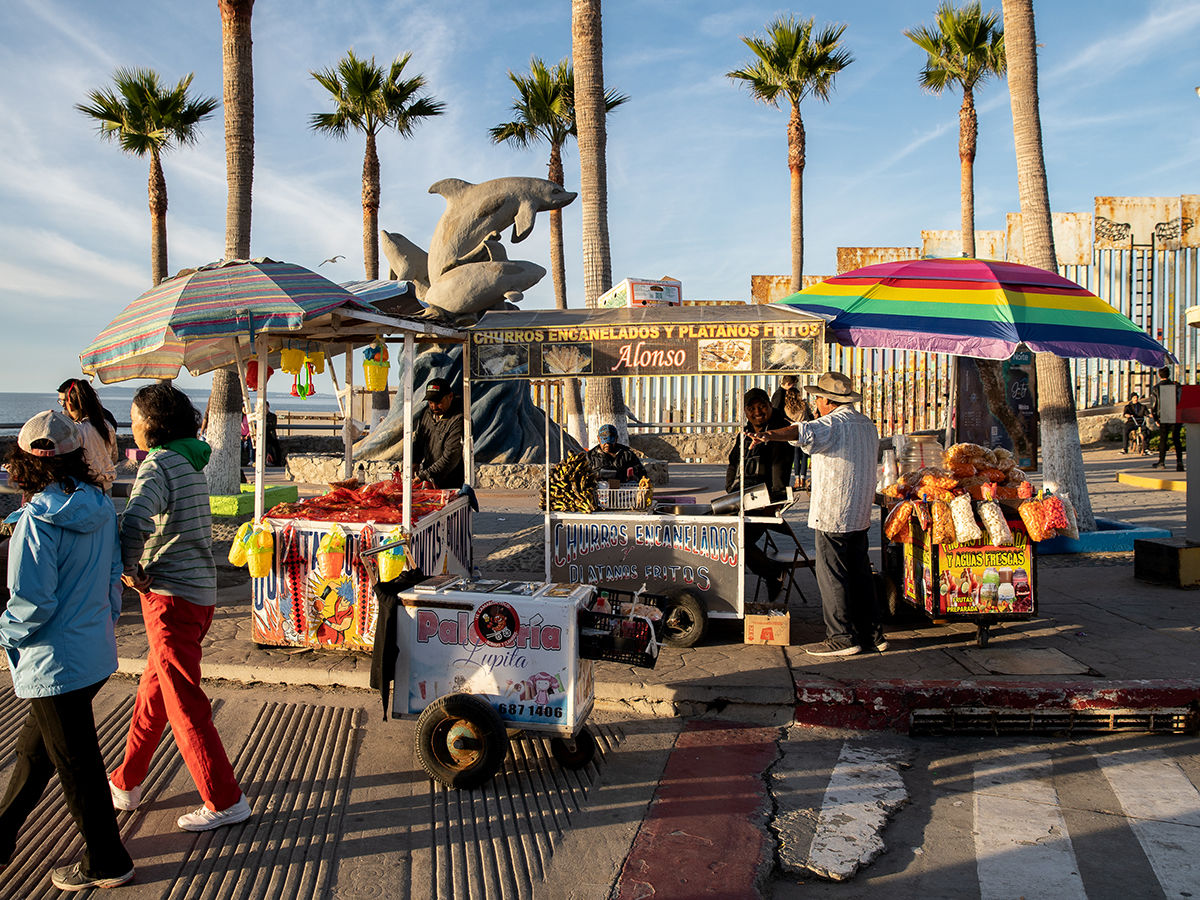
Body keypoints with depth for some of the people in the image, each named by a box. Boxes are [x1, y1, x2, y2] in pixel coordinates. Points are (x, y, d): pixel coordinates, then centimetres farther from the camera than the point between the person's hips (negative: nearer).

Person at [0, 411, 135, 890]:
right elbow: (114, 576, 8)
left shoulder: (39, 517, -22)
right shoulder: (101, 506, 0)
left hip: (56, 663, -7)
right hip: (96, 651, 8)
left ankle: (106, 862, 24)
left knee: (76, 765, 9)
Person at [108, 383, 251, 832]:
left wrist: (130, 569, -18)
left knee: (184, 704, -1)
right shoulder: (191, 463, 12)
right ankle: (126, 785, 36)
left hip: (171, 597, -9)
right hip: (199, 591, 9)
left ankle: (226, 802, 7)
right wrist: (142, 568, 9)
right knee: (152, 693, 21)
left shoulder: (158, 466, -16)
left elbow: (135, 522, -34)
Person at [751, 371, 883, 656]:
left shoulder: (832, 424, -14)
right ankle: (872, 634, 20)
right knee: (860, 574, 15)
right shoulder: (868, 425, 14)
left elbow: (804, 432, -35)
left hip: (832, 515, -9)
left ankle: (842, 638, 3)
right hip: (860, 515, 9)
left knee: (832, 576, -1)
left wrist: (771, 435, -52)